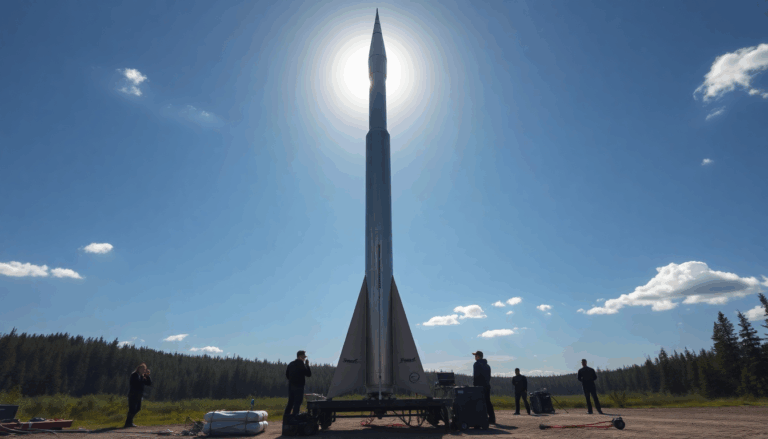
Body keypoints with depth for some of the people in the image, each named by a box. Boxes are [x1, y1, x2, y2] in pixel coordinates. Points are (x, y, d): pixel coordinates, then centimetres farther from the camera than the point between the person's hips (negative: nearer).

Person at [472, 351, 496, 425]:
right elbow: (489, 376, 19)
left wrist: (474, 385, -8)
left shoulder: (477, 364, -7)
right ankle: (492, 418, 12)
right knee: (488, 402, 12)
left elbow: (475, 376, -13)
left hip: (480, 386, -8)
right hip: (487, 386, 8)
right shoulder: (487, 365, 18)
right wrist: (487, 383, 19)